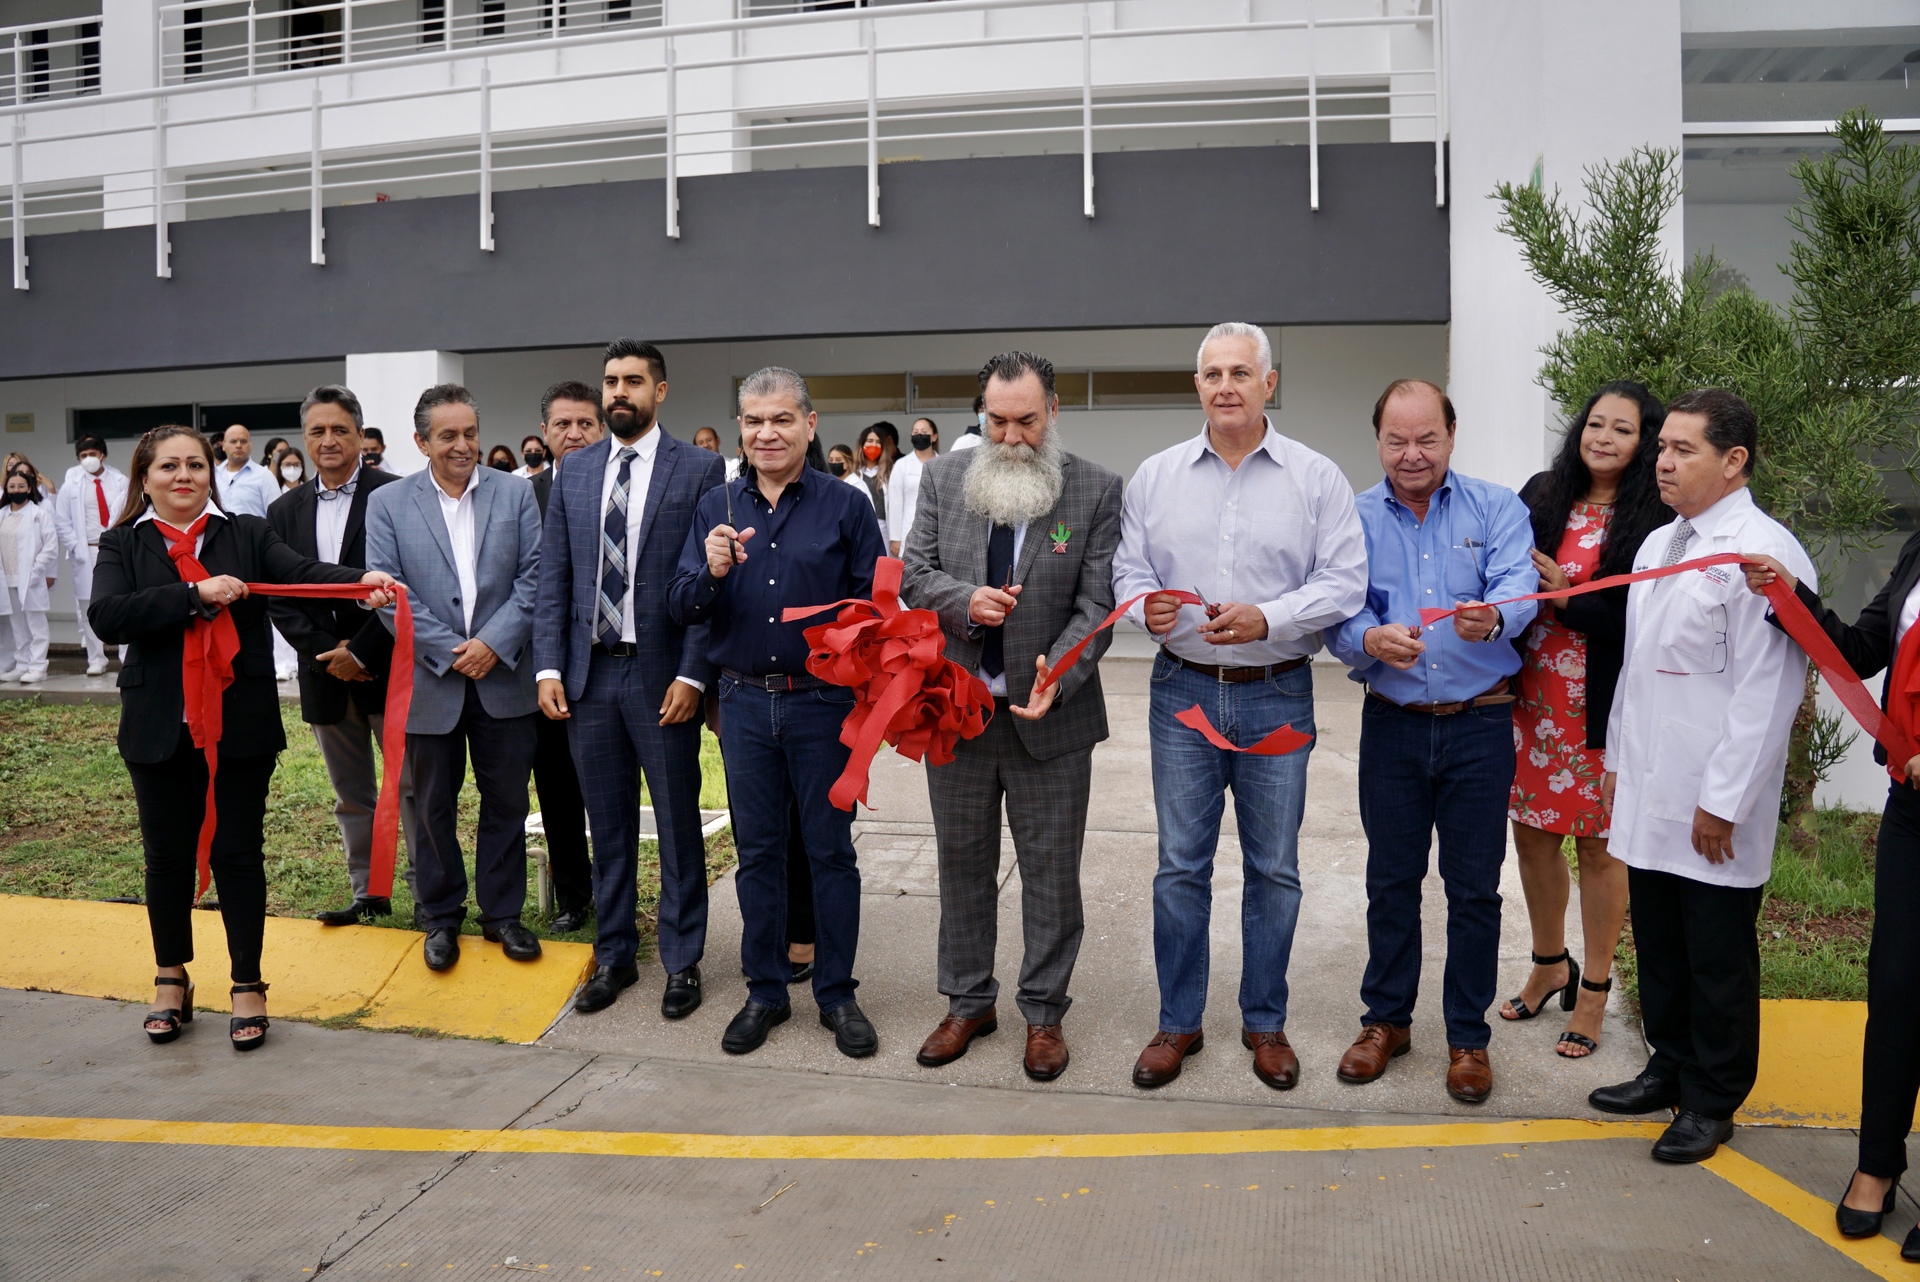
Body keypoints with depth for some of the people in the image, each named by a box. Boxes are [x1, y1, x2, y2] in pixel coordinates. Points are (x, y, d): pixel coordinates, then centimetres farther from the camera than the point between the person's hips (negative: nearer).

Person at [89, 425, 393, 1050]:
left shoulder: (248, 534, 4)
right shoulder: (122, 546, 5)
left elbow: (302, 572, -14)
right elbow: (107, 617, -11)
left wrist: (361, 579, -34)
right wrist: (196, 595, -21)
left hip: (243, 725, -1)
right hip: (161, 731, 1)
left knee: (239, 853, 6)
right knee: (167, 856, 12)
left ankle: (248, 985, 17)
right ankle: (171, 980, 31)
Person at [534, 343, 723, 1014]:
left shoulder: (700, 468, -3)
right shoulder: (573, 473, 10)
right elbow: (554, 577, 9)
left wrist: (691, 674, -14)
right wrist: (549, 667, 0)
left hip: (662, 676, -4)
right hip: (589, 674, 4)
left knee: (678, 826, 6)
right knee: (608, 825, 13)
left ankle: (682, 961, 21)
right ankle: (614, 954, 28)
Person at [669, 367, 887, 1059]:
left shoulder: (845, 506, -2)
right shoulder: (715, 509, 6)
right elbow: (682, 610, 2)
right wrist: (711, 571, -18)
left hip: (823, 702, -2)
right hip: (745, 702, 3)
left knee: (831, 849, 6)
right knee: (757, 850, 11)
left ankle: (836, 994, 20)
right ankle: (765, 991, 25)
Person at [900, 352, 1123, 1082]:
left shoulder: (1097, 490, -6)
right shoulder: (943, 479, 3)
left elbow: (1097, 602, -10)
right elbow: (915, 573, 4)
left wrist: (1059, 674, -25)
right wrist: (965, 601, -17)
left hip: (1051, 716, -2)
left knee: (1051, 873, 8)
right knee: (962, 864, 15)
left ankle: (1044, 1012, 26)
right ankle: (968, 1002, 32)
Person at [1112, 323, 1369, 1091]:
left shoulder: (1316, 479, 0)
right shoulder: (1156, 476, 7)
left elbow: (1343, 581, -6)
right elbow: (1129, 568, 7)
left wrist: (1267, 618, -20)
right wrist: (1145, 606, -15)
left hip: (1278, 696, -1)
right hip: (1184, 690, 1)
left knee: (1274, 869, 9)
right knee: (1180, 866, 7)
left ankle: (1265, 1023, 25)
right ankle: (1178, 1022, 22)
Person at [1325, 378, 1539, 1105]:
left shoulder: (1497, 509, 1)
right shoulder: (1354, 518, 3)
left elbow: (1518, 584, -16)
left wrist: (1493, 616, -40)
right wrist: (1369, 640, -30)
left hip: (1480, 724, -1)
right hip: (1393, 725, 1)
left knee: (1474, 887, 6)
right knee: (1391, 879, 12)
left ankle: (1468, 1034, 23)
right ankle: (1386, 1019, 29)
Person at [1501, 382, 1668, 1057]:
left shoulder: (1655, 520, -7)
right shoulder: (1542, 496, 5)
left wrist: (1568, 599, -18)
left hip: (1601, 709, -4)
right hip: (1530, 697, 4)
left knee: (1599, 846, 7)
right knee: (1531, 835, 14)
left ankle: (1594, 991, 24)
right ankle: (1550, 966, 36)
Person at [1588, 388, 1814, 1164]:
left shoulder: (1762, 553, -14)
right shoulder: (1657, 546, 12)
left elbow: (1767, 692, -18)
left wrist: (1724, 800, -17)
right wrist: (1616, 758, 17)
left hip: (1713, 808, -7)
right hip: (1647, 795, 7)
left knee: (1717, 960, 8)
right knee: (1658, 945, 18)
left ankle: (1712, 1102, 24)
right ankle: (1671, 1067, 36)